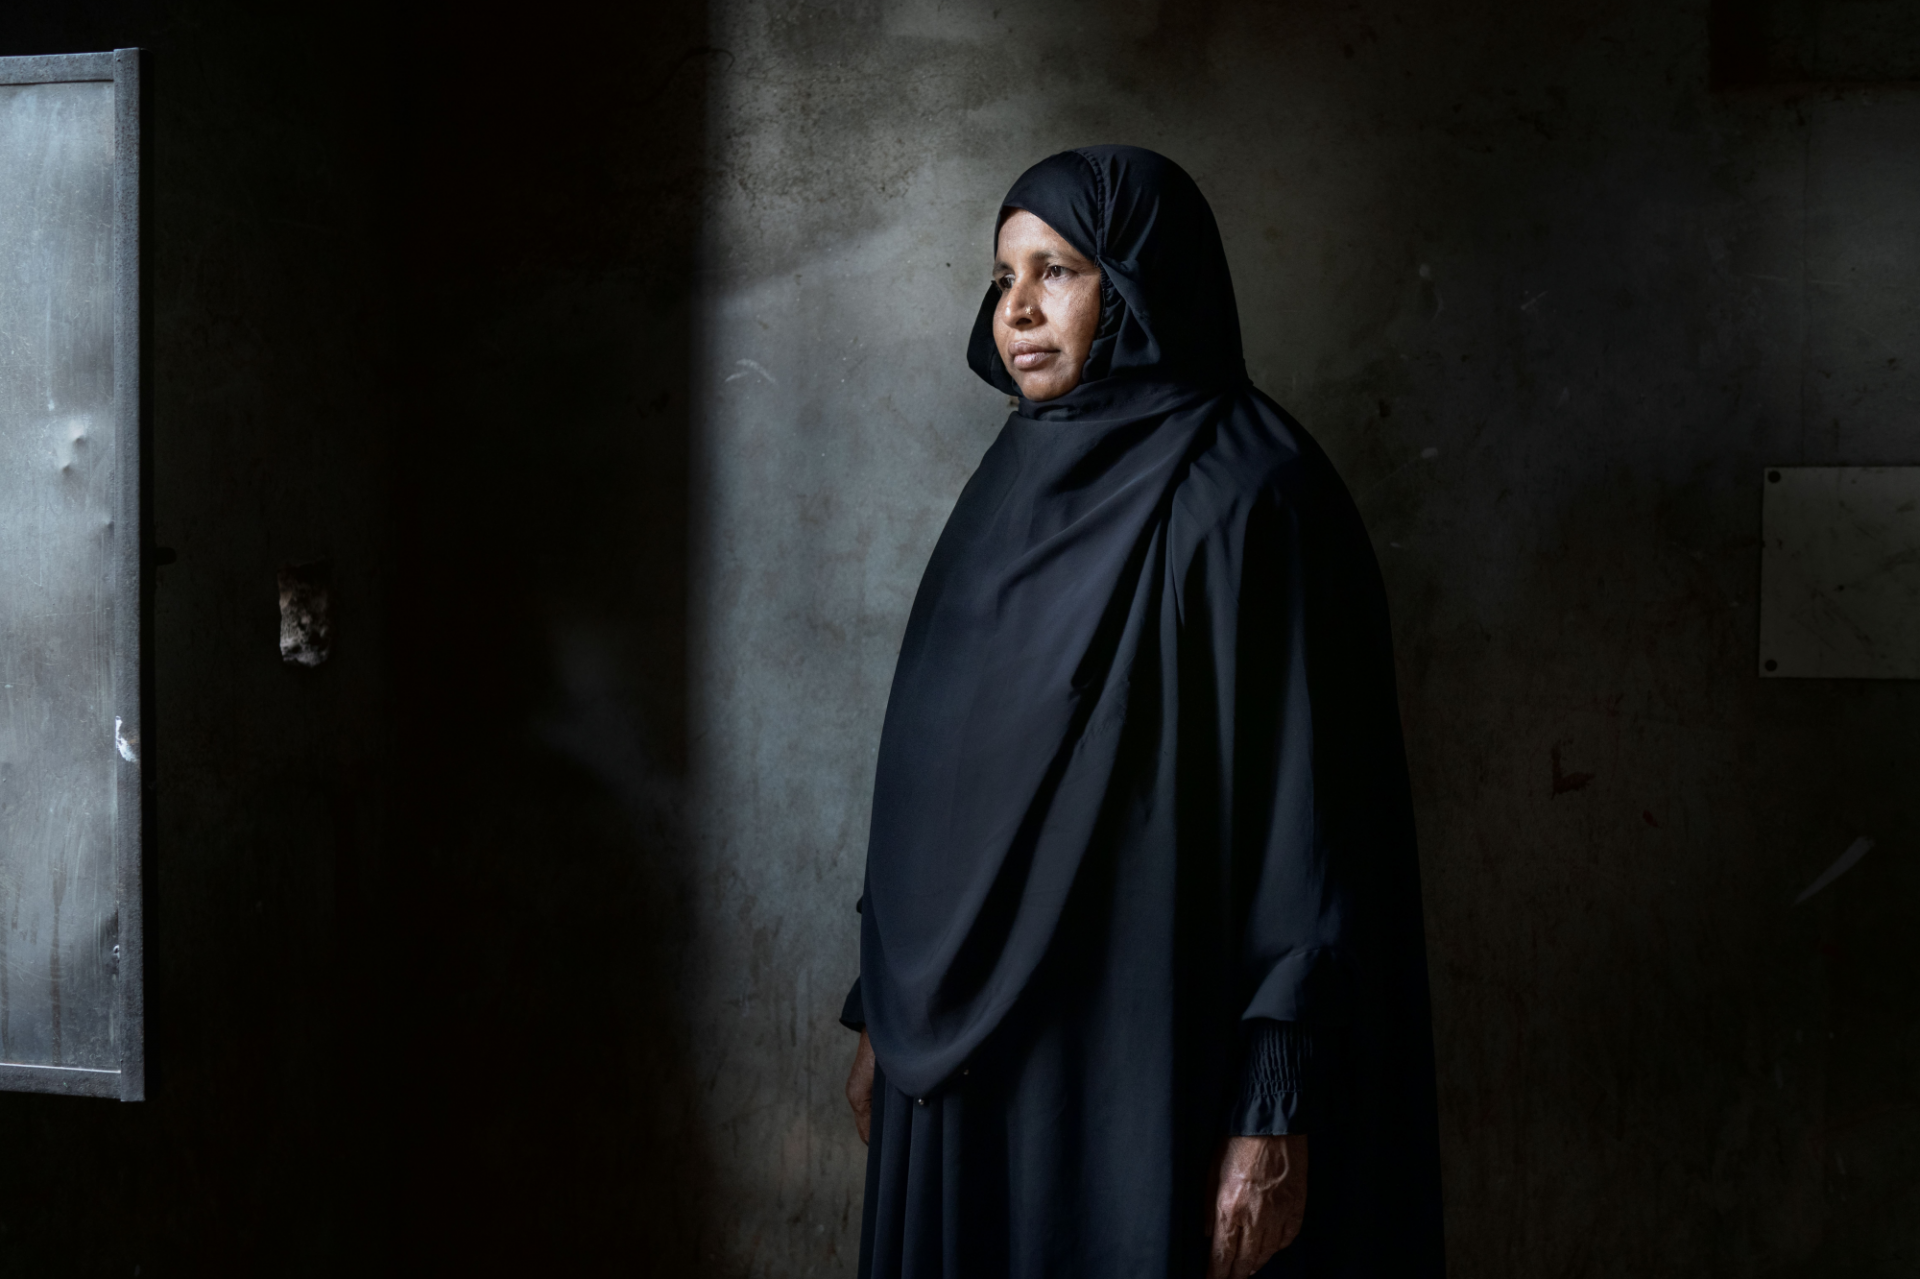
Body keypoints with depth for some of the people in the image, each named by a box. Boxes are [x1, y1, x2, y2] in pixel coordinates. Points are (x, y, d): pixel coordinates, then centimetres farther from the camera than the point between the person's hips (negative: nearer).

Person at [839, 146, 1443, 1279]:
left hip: (1154, 1058, -7)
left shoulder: (1247, 499, -13)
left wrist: (1276, 1115, -20)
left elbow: (1311, 817, -17)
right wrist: (884, 1013, 15)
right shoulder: (1020, 486, 10)